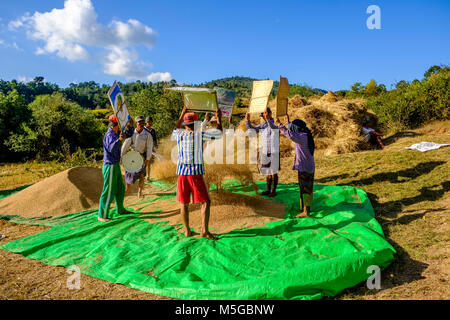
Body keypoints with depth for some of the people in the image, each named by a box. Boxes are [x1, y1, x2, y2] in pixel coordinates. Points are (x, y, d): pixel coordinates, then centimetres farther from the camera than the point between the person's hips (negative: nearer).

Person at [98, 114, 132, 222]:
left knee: (120, 188, 20)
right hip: (110, 166, -10)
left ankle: (120, 210, 35)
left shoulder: (116, 133, 10)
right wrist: (119, 140, -49)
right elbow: (111, 149, -36)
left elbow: (128, 135, 26)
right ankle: (102, 215, 4)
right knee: (108, 191, -5)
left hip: (116, 165, 10)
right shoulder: (109, 135, -19)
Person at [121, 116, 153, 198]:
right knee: (128, 173, 8)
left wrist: (148, 159, -12)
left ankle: (140, 191, 20)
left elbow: (149, 147, -8)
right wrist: (122, 156, 0)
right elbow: (126, 145, 0)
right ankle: (127, 190, 29)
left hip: (142, 156, -2)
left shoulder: (147, 134, -9)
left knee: (141, 175, 1)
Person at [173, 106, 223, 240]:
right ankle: (204, 231, -2)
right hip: (196, 173, -4)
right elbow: (219, 133, 4)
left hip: (182, 173, 4)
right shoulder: (200, 135, -6)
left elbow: (176, 128, 31)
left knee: (184, 203, 12)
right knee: (206, 201, 4)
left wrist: (183, 112, 38)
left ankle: (187, 231, 18)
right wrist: (219, 118, 18)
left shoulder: (179, 135, 5)